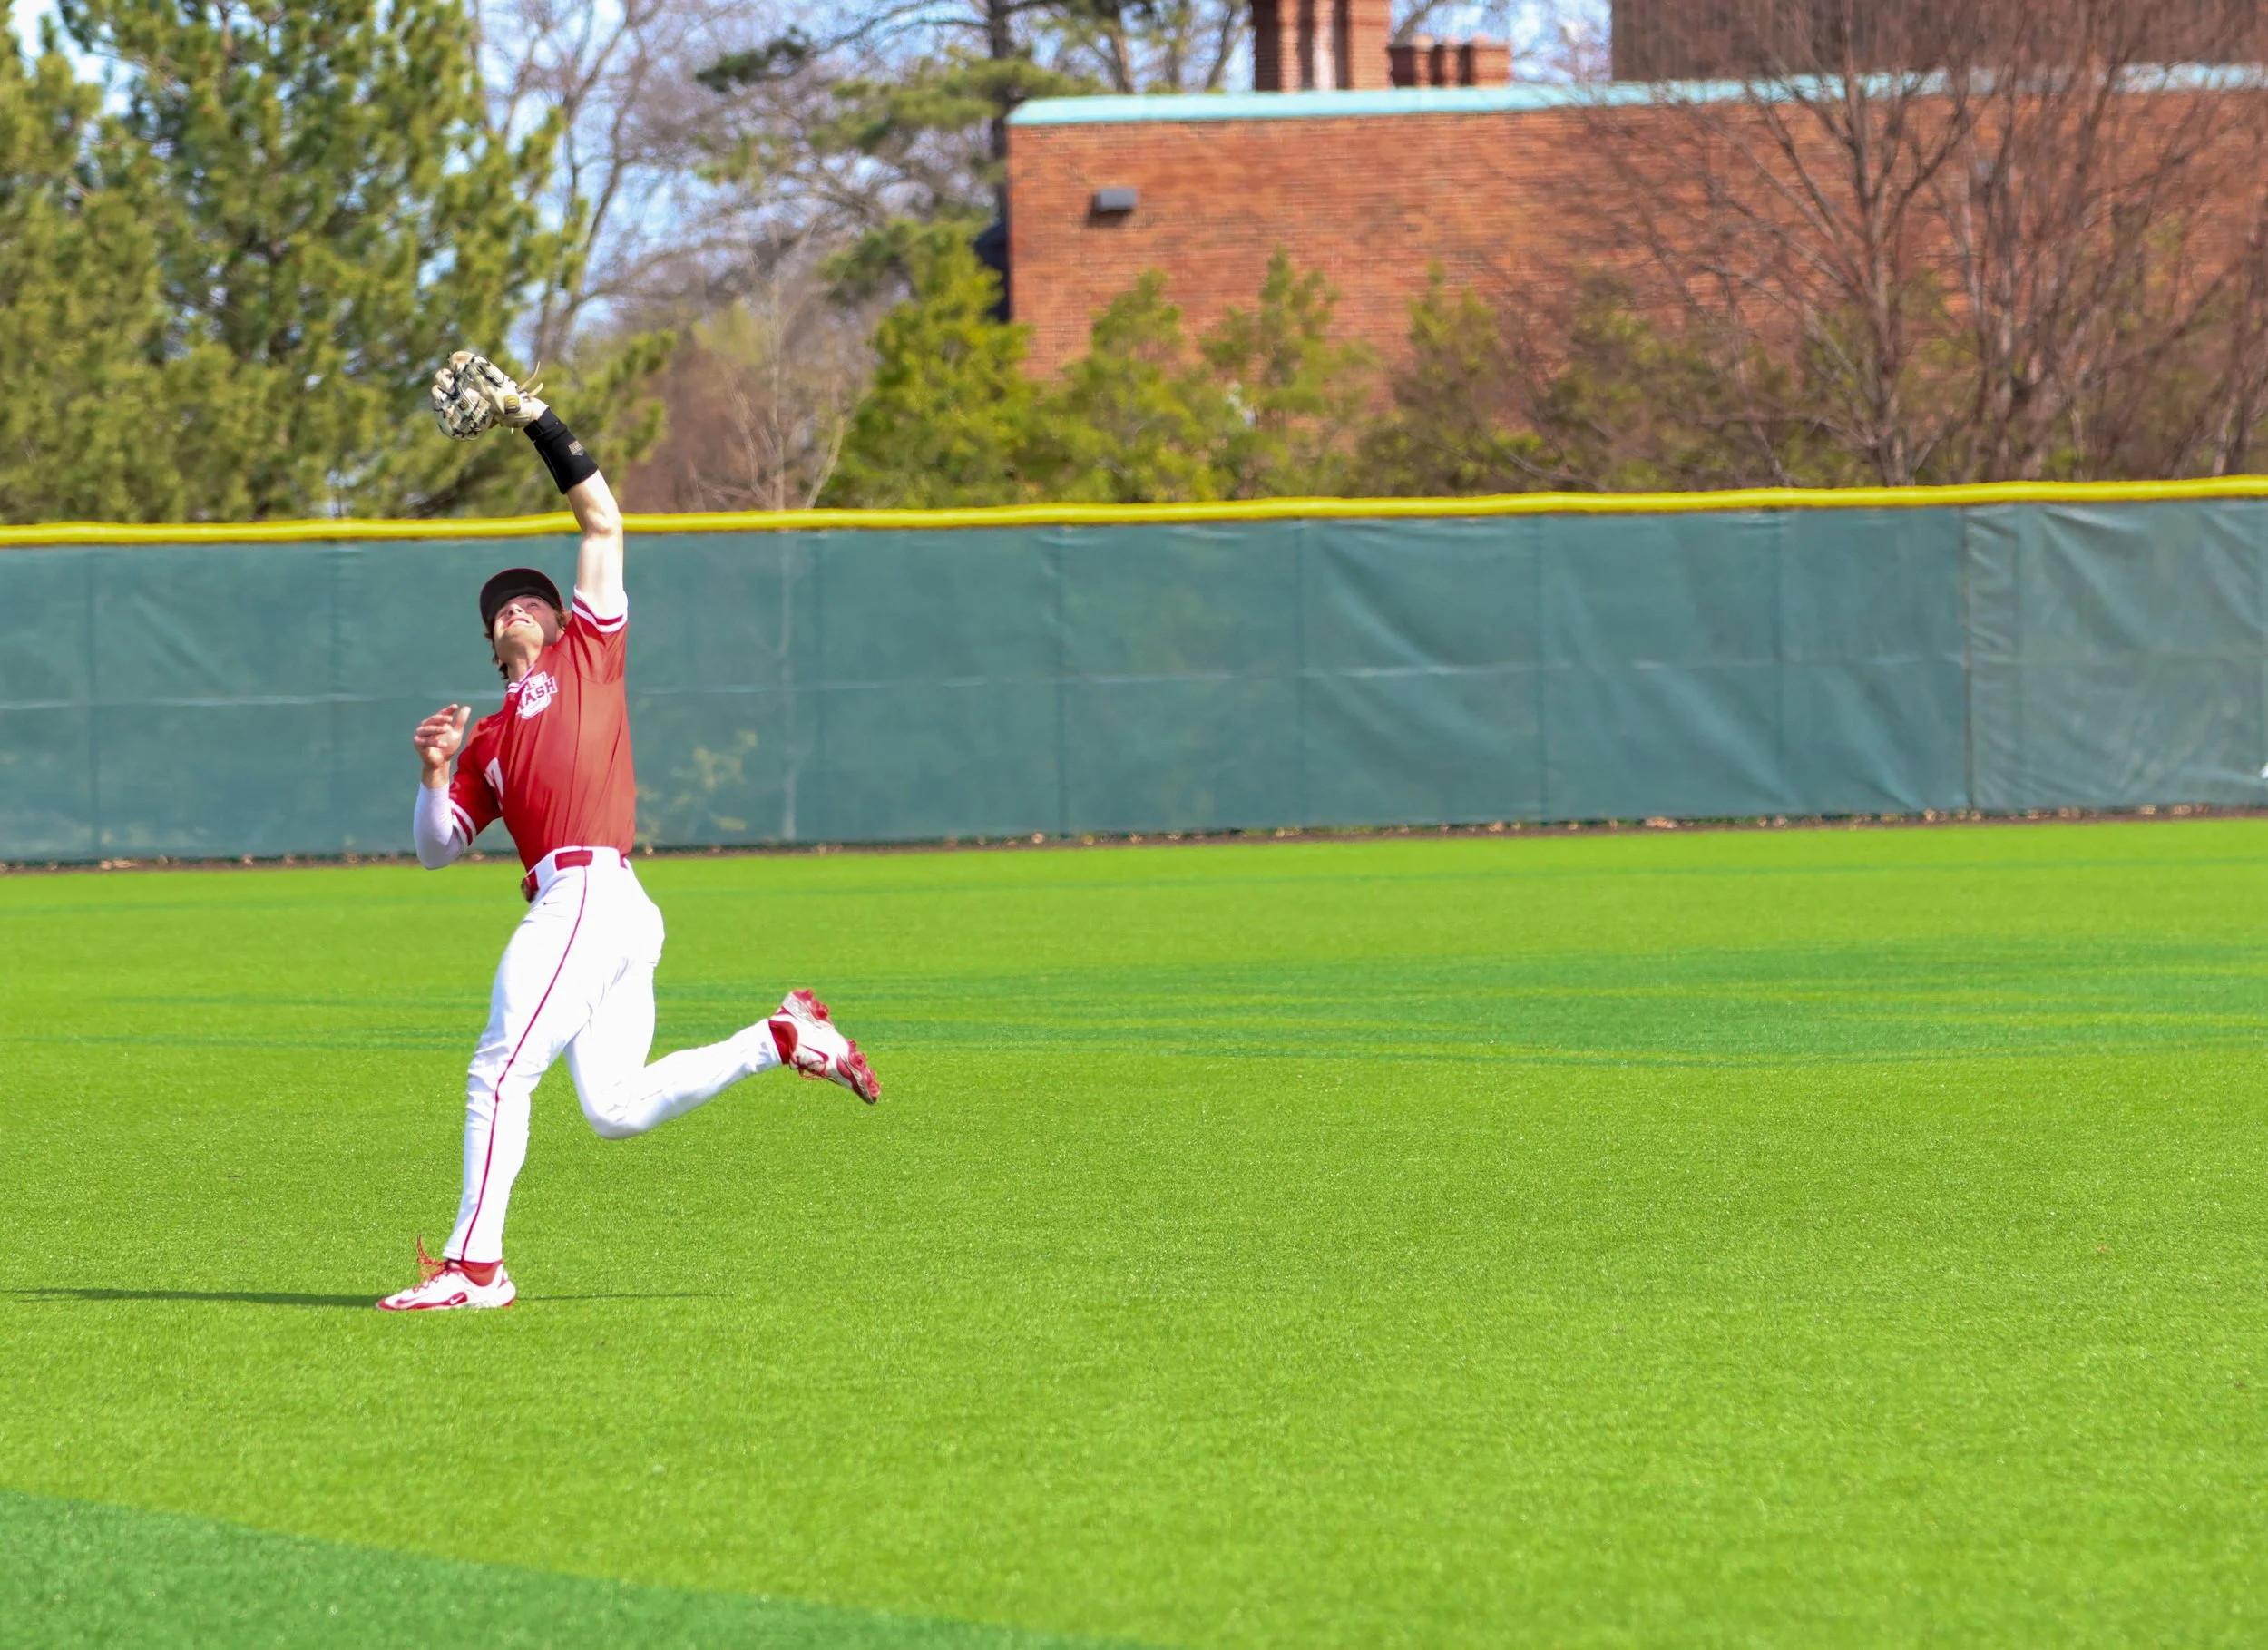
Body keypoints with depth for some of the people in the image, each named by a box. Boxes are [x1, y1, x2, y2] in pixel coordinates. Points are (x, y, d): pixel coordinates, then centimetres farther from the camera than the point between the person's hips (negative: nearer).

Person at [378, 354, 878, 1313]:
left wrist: (539, 427, 7)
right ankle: (785, 1038, 11)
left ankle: (474, 1263, -14)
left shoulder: (587, 652, 12)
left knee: (499, 1073, -12)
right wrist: (435, 774, 5)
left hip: (592, 890, -8)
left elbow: (603, 522, 8)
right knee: (617, 1109, 2)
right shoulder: (490, 739, 28)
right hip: (572, 903, 8)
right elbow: (437, 848, 23)